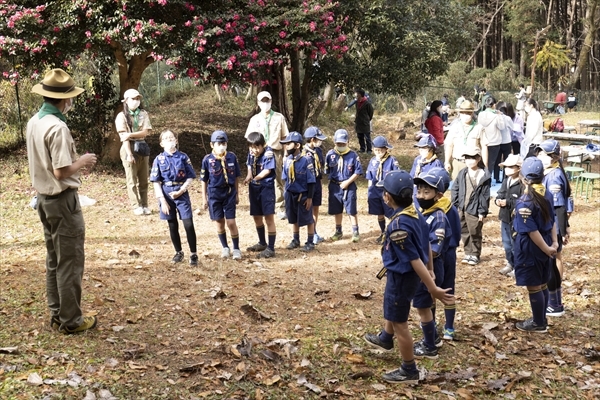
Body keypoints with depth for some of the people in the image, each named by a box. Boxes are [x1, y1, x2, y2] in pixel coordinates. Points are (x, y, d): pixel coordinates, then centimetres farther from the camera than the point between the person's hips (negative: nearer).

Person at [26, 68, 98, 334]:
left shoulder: (34, 122, 6)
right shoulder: (57, 127, -22)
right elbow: (61, 172, -24)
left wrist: (74, 160, 10)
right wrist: (82, 161, -8)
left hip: (44, 198, 9)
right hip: (63, 200, -9)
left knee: (54, 261, 16)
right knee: (70, 262, 0)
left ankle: (57, 316, 23)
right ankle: (71, 320, 7)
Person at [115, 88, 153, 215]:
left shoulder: (143, 114, 7)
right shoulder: (122, 116, -3)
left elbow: (146, 132, -5)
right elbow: (123, 136, -12)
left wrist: (130, 134, -18)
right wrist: (129, 153, -20)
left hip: (142, 147, 4)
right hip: (129, 148, -4)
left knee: (144, 180, 6)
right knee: (132, 180, -2)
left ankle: (145, 205, 11)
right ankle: (137, 206, 2)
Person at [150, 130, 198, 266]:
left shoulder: (183, 157, -1)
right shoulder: (159, 159, 0)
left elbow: (190, 177, 0)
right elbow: (156, 182, -1)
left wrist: (180, 191, -13)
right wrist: (162, 200, -8)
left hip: (181, 193, -1)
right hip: (166, 194, 1)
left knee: (188, 224, -7)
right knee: (173, 225, 10)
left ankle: (193, 254, 3)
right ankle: (178, 252, 26)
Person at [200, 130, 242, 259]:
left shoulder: (232, 157, -5)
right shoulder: (207, 160, -8)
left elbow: (236, 177, 6)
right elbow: (204, 180, 0)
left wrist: (237, 194, 8)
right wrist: (204, 198, 1)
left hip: (229, 193, 0)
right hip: (214, 194, 0)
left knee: (231, 222, -1)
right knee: (219, 222, 9)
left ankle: (236, 249, 13)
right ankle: (225, 247, 26)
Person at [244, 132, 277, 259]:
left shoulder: (268, 153, -16)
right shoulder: (251, 153, 3)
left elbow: (267, 170, -19)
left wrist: (254, 178, -15)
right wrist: (249, 176, -8)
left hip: (267, 188, -7)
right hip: (254, 188, 7)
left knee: (269, 218, -7)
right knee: (256, 217, 18)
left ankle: (271, 248, -4)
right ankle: (262, 243, 36)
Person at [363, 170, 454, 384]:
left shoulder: (398, 226, -32)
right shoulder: (415, 213, -5)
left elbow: (414, 259, -31)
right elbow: (427, 246, 5)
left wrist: (433, 288, -27)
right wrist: (431, 272, 17)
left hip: (401, 276, -9)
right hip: (407, 274, 9)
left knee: (399, 323, 8)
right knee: (392, 306, 33)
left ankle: (409, 371, 22)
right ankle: (385, 339, 61)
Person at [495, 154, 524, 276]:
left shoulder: (522, 184, -21)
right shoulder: (506, 181, 7)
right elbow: (500, 193, 16)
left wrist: (507, 202, -23)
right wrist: (497, 200, -6)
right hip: (505, 217, 9)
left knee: (515, 243, 3)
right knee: (506, 242, 20)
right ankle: (510, 263, 35)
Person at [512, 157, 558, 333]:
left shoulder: (524, 202, -23)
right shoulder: (546, 195, 1)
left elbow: (532, 231, -22)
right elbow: (552, 221, 8)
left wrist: (547, 249, -12)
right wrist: (554, 242, 11)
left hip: (530, 249, -8)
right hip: (543, 246, 8)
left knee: (534, 287, 5)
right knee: (542, 285, 18)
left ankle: (538, 324, 17)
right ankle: (541, 319, 30)